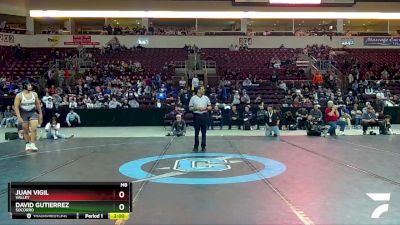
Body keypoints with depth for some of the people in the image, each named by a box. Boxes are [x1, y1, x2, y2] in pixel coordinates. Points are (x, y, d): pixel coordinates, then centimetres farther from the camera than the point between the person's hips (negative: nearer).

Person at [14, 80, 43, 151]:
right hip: (24, 114, -2)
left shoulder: (34, 94, -1)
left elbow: (38, 104, 9)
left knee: (34, 129, -15)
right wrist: (19, 117, -17)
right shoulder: (19, 96, -11)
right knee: (26, 131, 8)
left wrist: (40, 114, 8)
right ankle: (27, 144, 24)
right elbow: (16, 107, -10)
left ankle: (32, 144, -10)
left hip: (33, 112, 2)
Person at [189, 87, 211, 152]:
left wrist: (206, 108, -10)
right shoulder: (193, 98, 0)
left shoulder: (206, 97, 7)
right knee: (196, 132, 4)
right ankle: (196, 147, 14)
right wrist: (196, 108, -14)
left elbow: (210, 107, 10)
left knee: (204, 132, 4)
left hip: (204, 115, 2)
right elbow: (190, 108, 0)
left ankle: (203, 147, 12)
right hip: (197, 116, -2)